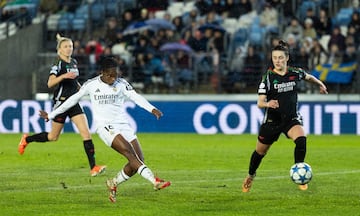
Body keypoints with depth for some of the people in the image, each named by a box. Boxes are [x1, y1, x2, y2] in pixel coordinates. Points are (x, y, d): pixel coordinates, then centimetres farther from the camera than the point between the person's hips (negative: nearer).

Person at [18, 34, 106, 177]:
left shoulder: (74, 62, 11)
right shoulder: (58, 64, -11)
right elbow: (50, 83, -24)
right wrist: (63, 76, -36)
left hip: (74, 102, 6)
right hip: (61, 102, -6)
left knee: (86, 133, -9)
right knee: (53, 137, 7)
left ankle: (93, 167, -14)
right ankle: (27, 139, 34)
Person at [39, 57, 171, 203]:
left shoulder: (121, 84, 3)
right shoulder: (91, 85, 3)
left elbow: (136, 97, -11)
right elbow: (73, 99, 15)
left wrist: (152, 109, -31)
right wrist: (51, 115, 21)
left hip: (123, 125, 3)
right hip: (105, 127, -3)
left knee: (138, 160, -8)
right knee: (130, 153, -25)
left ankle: (113, 184, 14)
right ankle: (155, 181, -37)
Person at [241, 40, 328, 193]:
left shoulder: (295, 73, -5)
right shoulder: (268, 77, -13)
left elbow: (308, 77, 20)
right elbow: (260, 102, -17)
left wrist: (320, 84, 32)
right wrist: (267, 104, -38)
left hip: (292, 119, 1)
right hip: (272, 121, -1)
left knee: (301, 140, -30)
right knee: (260, 152, 14)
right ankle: (251, 176, 43)